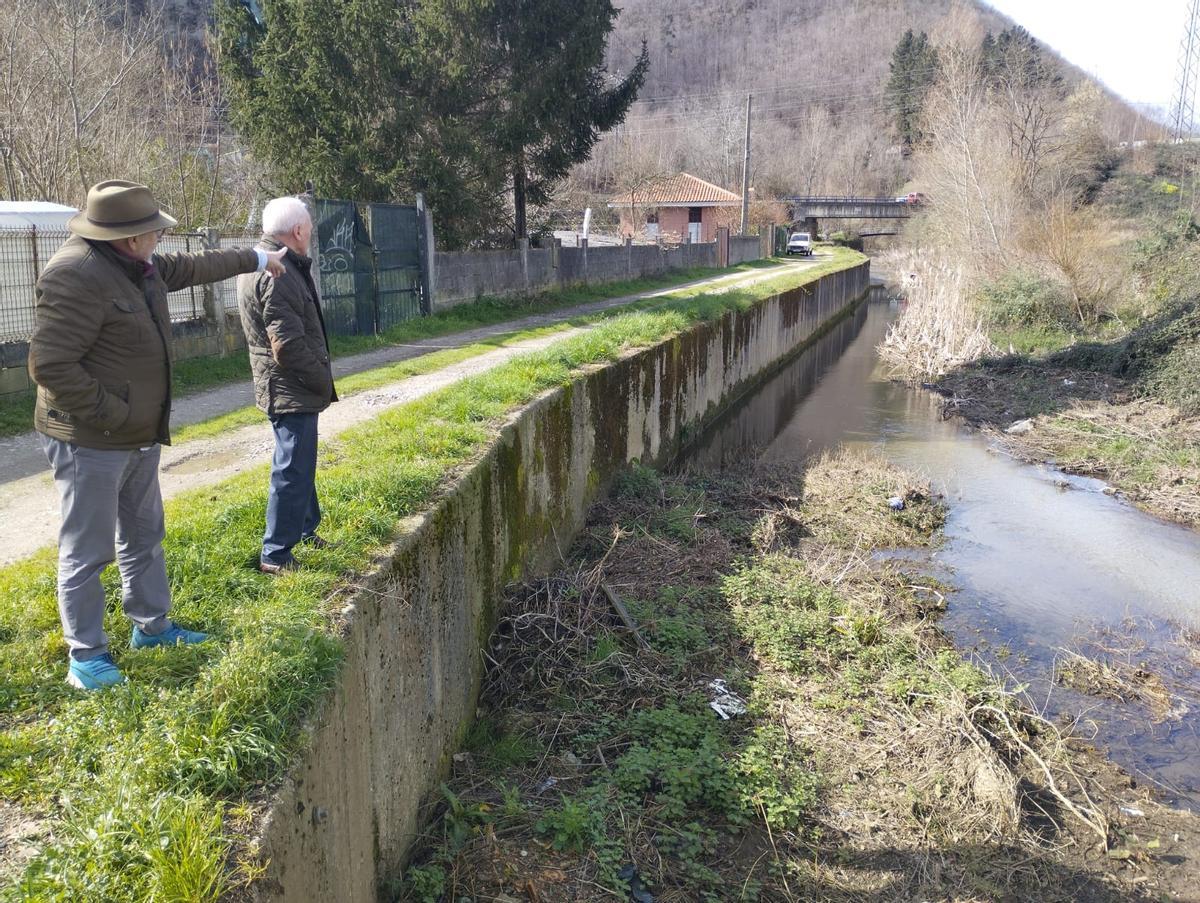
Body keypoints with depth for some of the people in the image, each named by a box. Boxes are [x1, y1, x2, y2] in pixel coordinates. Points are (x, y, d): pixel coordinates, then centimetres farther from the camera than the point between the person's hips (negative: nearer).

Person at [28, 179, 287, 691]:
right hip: (91, 443, -10)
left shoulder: (138, 266, 7)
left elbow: (194, 267, 26)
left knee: (144, 538, 20)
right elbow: (50, 365, -26)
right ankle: (85, 655, 13)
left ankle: (151, 625, 35)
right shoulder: (76, 276, -22)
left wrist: (254, 259, 35)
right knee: (87, 553, 1)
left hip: (139, 438, 10)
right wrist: (112, 416, -23)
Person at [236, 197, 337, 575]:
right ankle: (275, 555, 4)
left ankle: (305, 528, 40)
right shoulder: (275, 275, -22)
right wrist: (324, 383, -15)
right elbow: (289, 346, -24)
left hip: (291, 388, 11)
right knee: (292, 470, -4)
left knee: (300, 463, 23)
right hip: (291, 391, -11)